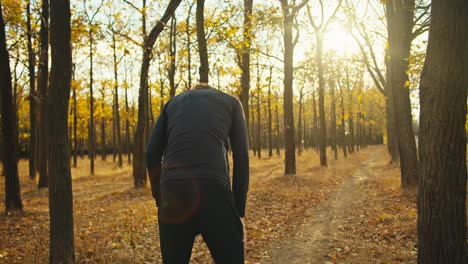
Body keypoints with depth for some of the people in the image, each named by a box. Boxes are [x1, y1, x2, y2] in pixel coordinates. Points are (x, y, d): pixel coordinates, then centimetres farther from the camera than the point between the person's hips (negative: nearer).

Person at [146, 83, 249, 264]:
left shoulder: (173, 102, 27)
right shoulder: (231, 101, 21)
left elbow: (152, 154, 16)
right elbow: (241, 157, 10)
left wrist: (159, 199, 20)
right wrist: (239, 211, 10)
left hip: (172, 193, 3)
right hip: (213, 188, -2)